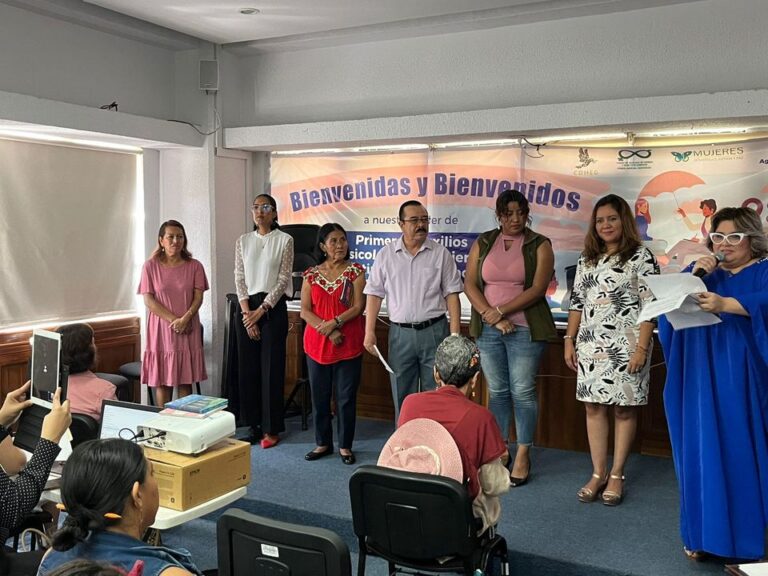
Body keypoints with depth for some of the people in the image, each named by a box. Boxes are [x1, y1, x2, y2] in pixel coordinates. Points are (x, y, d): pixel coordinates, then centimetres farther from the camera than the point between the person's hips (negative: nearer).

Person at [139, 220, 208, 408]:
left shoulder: (194, 266, 5)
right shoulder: (150, 266, 1)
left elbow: (198, 297, -1)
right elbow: (148, 301, -4)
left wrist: (185, 319, -18)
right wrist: (173, 320, -13)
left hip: (188, 330, 1)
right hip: (161, 330, -1)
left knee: (185, 381, 4)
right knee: (162, 381, 2)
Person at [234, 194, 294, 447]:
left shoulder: (284, 240, -1)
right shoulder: (243, 241, 9)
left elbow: (283, 279, -6)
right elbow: (239, 279, 5)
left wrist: (261, 310, -11)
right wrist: (246, 312, -7)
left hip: (273, 307, -4)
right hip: (247, 308, 4)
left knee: (271, 368, -2)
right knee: (247, 368, 5)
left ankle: (271, 429, 8)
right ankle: (254, 426, 16)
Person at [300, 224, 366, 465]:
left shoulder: (355, 271, 0)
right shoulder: (311, 274, 6)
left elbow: (358, 307, -7)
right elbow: (305, 311, -1)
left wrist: (335, 323, -19)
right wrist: (328, 331, -14)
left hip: (349, 345, -2)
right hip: (317, 344, 3)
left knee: (346, 397, 3)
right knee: (319, 396, 10)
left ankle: (345, 445, 16)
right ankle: (323, 443, 24)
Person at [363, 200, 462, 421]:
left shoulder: (441, 253, 1)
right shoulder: (386, 254, 4)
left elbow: (451, 294, 0)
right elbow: (374, 294, 4)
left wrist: (455, 333, -7)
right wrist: (370, 332, -3)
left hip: (434, 331, -1)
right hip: (400, 332, 1)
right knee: (402, 395, 10)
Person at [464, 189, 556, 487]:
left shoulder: (539, 245, 0)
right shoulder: (483, 244, 8)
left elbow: (537, 289, -10)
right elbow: (470, 285, 2)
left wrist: (500, 311, -12)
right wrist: (492, 316, -10)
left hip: (525, 329, -3)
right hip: (488, 329, 3)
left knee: (523, 391, 0)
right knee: (497, 391, 10)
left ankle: (523, 454, 11)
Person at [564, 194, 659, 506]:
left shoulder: (641, 257, -4)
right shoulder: (587, 259, 12)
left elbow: (650, 306, -9)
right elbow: (577, 302, 14)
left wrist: (642, 347, -15)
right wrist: (569, 341, 9)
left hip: (625, 346, -5)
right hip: (591, 345, 5)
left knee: (624, 408, 3)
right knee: (593, 407, 5)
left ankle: (616, 475, 15)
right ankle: (598, 473, 16)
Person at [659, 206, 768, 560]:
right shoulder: (701, 269, 17)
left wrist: (725, 304, -31)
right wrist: (695, 275, -10)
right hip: (700, 374, 3)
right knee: (701, 449, 2)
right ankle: (703, 532, 9)